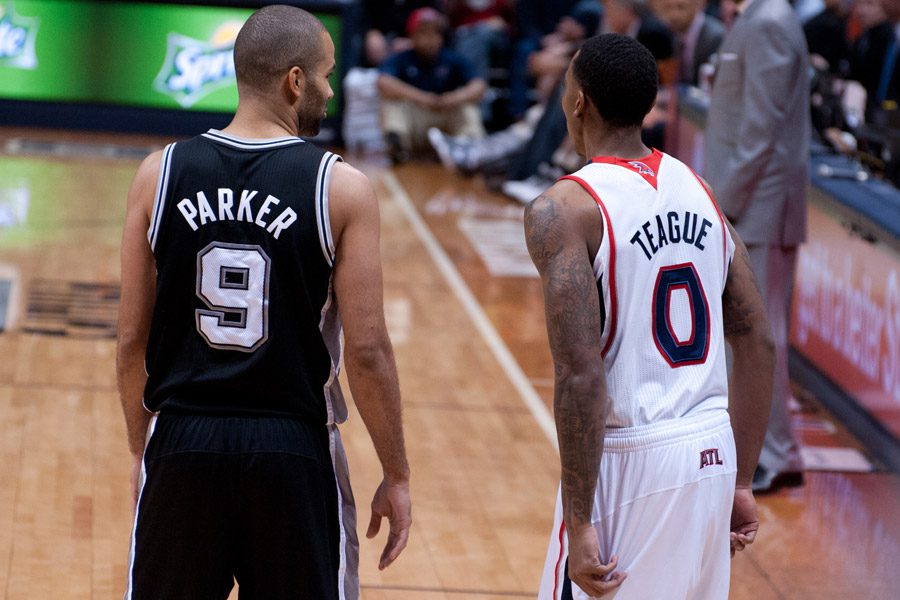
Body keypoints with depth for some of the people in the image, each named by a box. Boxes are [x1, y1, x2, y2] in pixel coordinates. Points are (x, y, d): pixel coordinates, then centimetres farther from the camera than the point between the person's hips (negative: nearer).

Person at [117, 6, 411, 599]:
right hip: (294, 449, -2)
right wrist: (396, 475, 1)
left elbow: (133, 340, 3)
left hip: (182, 442, 2)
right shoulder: (342, 189, -9)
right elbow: (366, 351, -9)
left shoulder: (161, 173, -1)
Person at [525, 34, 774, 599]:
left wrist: (579, 524, -16)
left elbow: (581, 375, -19)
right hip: (712, 454, 6)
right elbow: (759, 344, 11)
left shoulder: (564, 209, -11)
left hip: (628, 464, -6)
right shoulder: (699, 191, 9)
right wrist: (741, 482, 17)